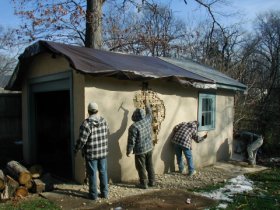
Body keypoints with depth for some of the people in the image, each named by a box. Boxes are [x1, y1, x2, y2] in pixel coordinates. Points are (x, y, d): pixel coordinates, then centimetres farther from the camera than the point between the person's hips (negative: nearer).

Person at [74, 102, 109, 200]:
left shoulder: (86, 123, -18)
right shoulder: (104, 121, -1)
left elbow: (82, 140, -17)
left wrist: (76, 149, -1)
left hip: (91, 154, -5)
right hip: (103, 152, 5)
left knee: (92, 174, 8)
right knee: (103, 172, 14)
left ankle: (93, 194, 18)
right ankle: (104, 192, 23)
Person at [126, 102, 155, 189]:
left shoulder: (134, 127, -22)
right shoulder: (148, 120, -6)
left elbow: (131, 141, -18)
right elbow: (149, 113, 18)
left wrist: (128, 151, -4)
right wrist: (146, 104, 31)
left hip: (140, 150, -6)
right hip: (149, 148, 6)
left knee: (141, 168, 8)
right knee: (150, 166, 17)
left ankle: (143, 184, 18)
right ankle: (152, 182, 29)